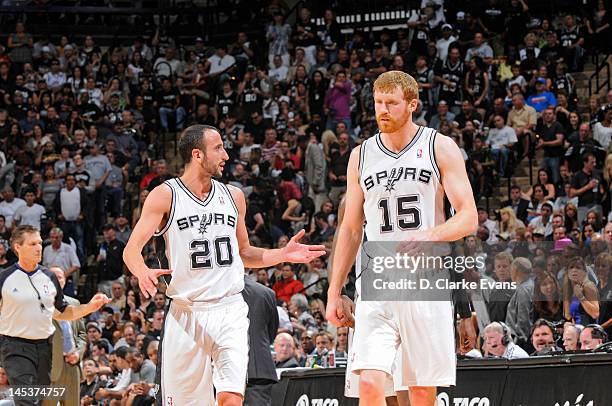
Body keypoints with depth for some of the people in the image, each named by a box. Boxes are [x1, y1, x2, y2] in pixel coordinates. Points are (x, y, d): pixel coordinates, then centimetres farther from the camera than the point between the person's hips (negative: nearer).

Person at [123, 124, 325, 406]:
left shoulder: (233, 196, 12)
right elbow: (131, 250, -7)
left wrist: (283, 255, 8)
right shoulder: (165, 196, -2)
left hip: (230, 311, 2)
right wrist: (143, 273, -29)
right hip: (186, 312, -2)